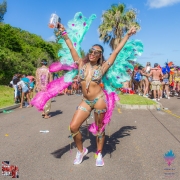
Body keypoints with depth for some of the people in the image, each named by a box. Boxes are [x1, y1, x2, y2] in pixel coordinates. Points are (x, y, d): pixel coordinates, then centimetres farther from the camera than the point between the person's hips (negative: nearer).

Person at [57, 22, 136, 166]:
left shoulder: (102, 67, -3)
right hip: (86, 101, 3)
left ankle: (99, 154, 30)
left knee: (100, 129, 9)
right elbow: (71, 47, 5)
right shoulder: (82, 64, 3)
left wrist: (127, 36, 4)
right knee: (73, 127, -3)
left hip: (99, 100, -3)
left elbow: (116, 51, 0)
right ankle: (81, 150, 22)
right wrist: (63, 32, 5)